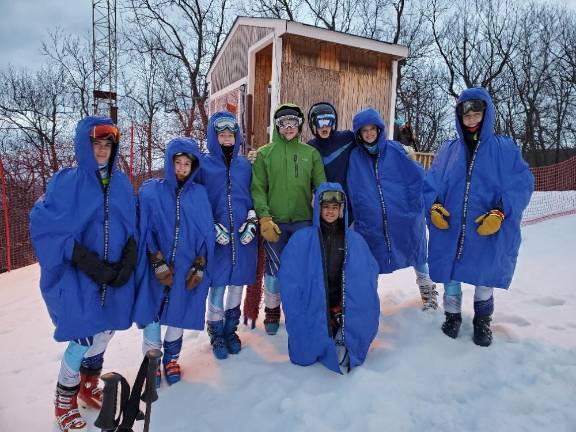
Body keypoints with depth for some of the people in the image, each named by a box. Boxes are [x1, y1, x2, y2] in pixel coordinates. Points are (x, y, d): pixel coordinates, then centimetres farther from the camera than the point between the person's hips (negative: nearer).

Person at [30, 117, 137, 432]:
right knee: (83, 340, -1)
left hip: (115, 276, 5)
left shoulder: (122, 183, 5)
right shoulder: (65, 182, -8)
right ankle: (65, 403, 26)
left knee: (103, 334, 15)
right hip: (77, 277, -4)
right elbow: (44, 226, -12)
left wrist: (128, 261, -7)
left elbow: (132, 228, 8)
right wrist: (88, 262, -19)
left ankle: (88, 387, 41)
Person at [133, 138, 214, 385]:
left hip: (187, 269, 1)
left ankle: (171, 359, 33)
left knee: (177, 314, 11)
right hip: (156, 268, -1)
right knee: (152, 314, 4)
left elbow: (206, 233, 3)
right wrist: (158, 263, -11)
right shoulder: (151, 191, -2)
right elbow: (145, 230, -4)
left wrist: (199, 266, -4)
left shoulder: (199, 194, 3)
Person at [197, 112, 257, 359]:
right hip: (217, 236, -3)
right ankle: (216, 333, 19)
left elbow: (253, 196, 12)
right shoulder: (204, 165, 1)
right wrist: (212, 228, -10)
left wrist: (252, 223, -1)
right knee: (218, 284, 1)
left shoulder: (245, 165, 10)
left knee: (237, 283, 10)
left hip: (243, 236, 3)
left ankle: (231, 330, 28)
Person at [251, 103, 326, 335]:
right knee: (274, 269, 8)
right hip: (274, 222, -1)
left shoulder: (311, 153, 7)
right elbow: (258, 189, -2)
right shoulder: (264, 153, 3)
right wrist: (265, 218, -12)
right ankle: (272, 311, 28)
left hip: (304, 221, 1)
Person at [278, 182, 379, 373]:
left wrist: (346, 310, -6)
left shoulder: (355, 240, 5)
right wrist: (302, 316, -10)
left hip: (345, 313, 2)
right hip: (312, 314, -2)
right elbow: (289, 280, -5)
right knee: (305, 356, -11)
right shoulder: (302, 239, -3)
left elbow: (369, 276, 3)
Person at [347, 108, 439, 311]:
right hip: (371, 222, 1)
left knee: (415, 256, 15)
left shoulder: (395, 150, -3)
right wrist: (358, 216, 0)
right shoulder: (355, 157, 1)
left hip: (404, 218, -1)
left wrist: (413, 206, -5)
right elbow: (352, 192, 4)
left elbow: (418, 177, -2)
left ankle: (427, 290, 38)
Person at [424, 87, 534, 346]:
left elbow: (522, 184, -5)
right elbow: (431, 182, 7)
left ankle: (482, 321, 34)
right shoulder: (448, 149, 7)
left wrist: (500, 213, -18)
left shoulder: (505, 149, 0)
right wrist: (434, 206, -10)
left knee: (485, 275, 11)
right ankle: (452, 315, 35)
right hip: (450, 228, 2)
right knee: (450, 273, 12)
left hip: (487, 230, -1)